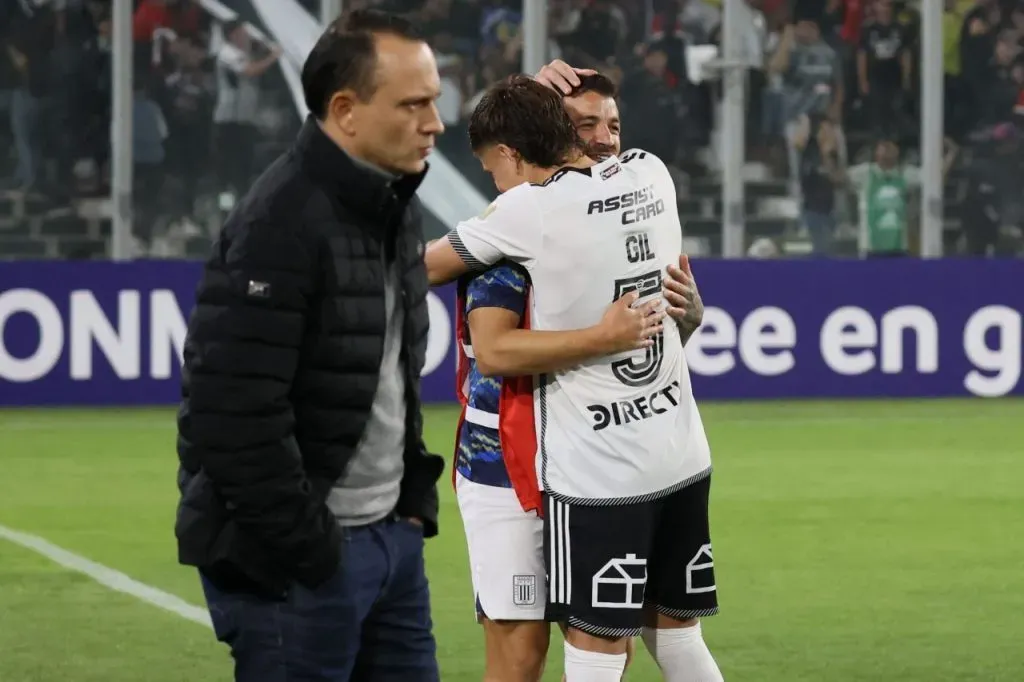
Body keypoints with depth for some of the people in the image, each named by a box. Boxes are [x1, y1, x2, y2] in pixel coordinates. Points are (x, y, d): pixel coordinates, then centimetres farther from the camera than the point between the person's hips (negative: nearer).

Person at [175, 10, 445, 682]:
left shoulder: (396, 209, 10)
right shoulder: (280, 226, -19)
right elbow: (233, 413, -24)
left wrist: (417, 497, 13)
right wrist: (306, 547, -20)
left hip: (391, 537, 9)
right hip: (297, 560, -9)